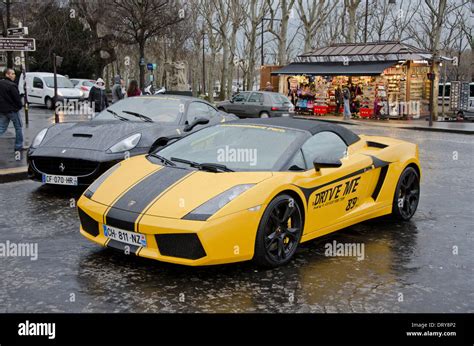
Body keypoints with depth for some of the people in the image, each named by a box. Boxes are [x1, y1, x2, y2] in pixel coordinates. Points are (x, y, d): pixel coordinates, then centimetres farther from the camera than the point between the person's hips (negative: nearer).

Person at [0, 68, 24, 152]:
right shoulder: (11, 85, -19)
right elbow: (17, 98, -17)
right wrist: (20, 106, 1)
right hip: (12, 110, -7)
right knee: (18, 128, 9)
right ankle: (18, 146, 14)